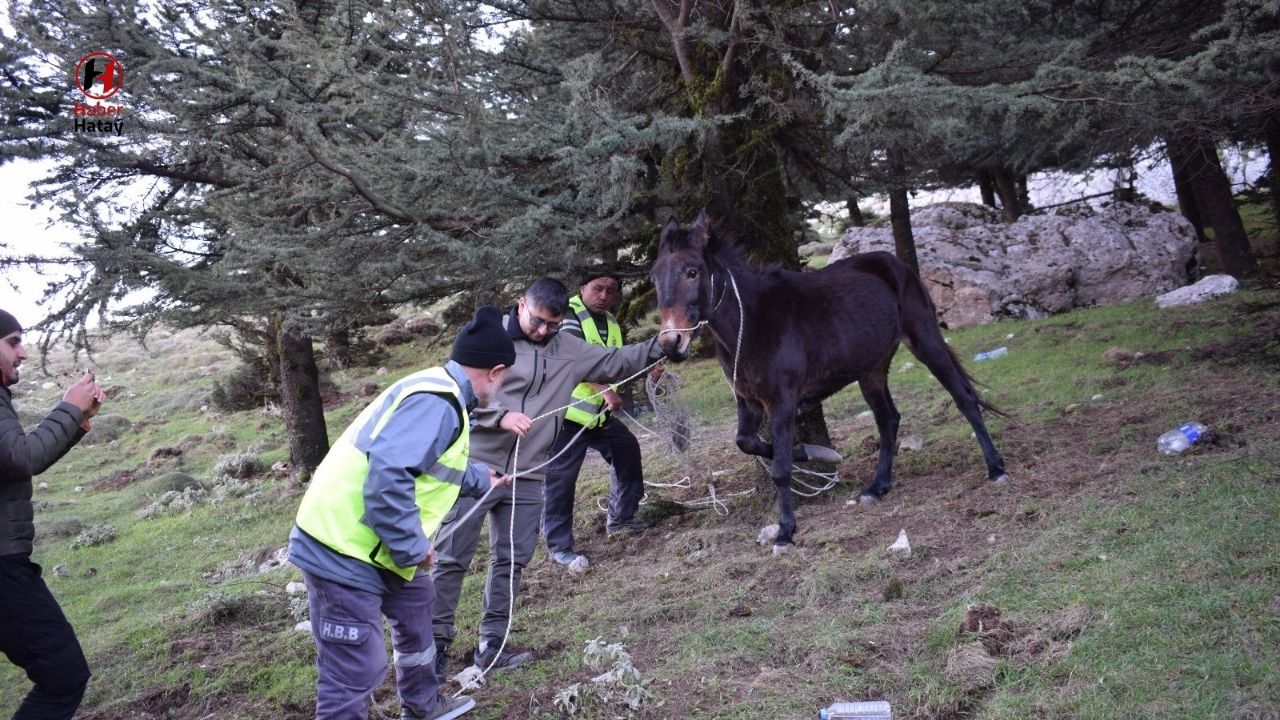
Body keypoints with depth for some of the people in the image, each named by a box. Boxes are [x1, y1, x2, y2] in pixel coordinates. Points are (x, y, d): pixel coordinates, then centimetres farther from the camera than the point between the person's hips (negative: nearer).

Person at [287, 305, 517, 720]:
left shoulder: (439, 392, 11)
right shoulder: (436, 401, -21)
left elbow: (437, 466, 31)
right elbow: (388, 477, -31)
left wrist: (481, 478, 48)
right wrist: (413, 547, -19)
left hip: (359, 544, 11)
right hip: (343, 551, -11)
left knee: (415, 602, 29)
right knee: (356, 671, -9)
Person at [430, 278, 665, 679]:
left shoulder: (569, 351, 9)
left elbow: (615, 363, 17)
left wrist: (657, 347, 6)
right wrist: (501, 417, -22)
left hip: (527, 475, 5)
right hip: (476, 466, -5)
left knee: (512, 559, 9)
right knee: (452, 558, -1)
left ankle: (491, 645, 19)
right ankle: (437, 643, 9)